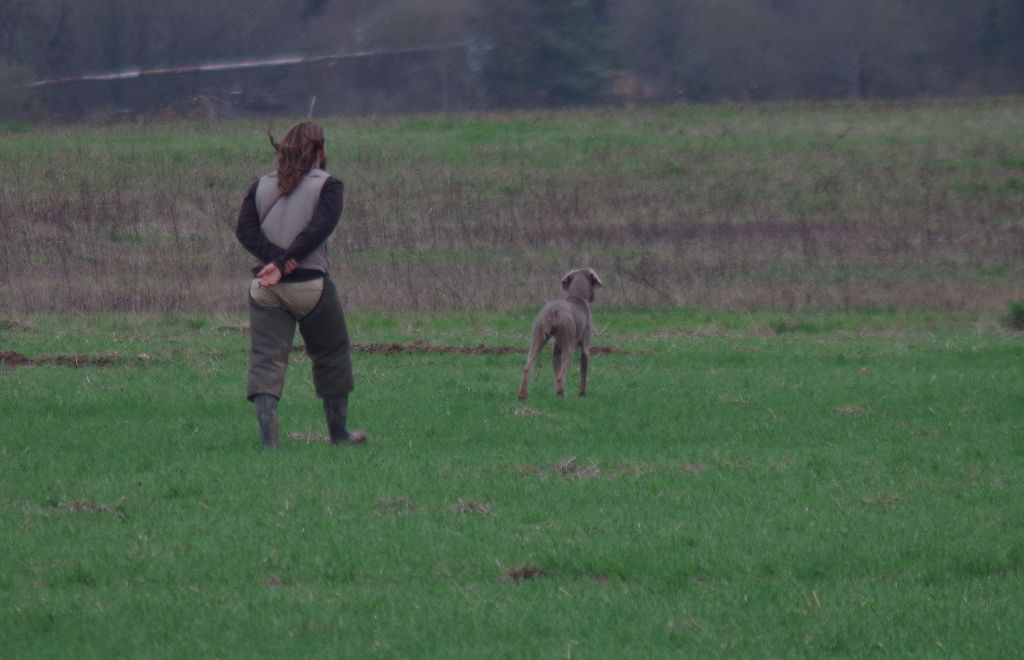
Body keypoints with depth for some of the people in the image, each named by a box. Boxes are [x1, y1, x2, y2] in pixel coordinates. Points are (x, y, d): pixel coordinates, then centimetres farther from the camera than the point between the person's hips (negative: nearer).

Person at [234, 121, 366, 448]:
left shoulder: (261, 186, 12)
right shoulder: (327, 185, 0)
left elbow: (244, 228, -1)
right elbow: (319, 228, -15)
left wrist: (275, 257, -11)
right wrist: (284, 263, -16)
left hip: (265, 287, 3)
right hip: (311, 285, -3)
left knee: (266, 360, -1)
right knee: (331, 357, 15)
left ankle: (268, 432, -18)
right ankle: (338, 432, 25)